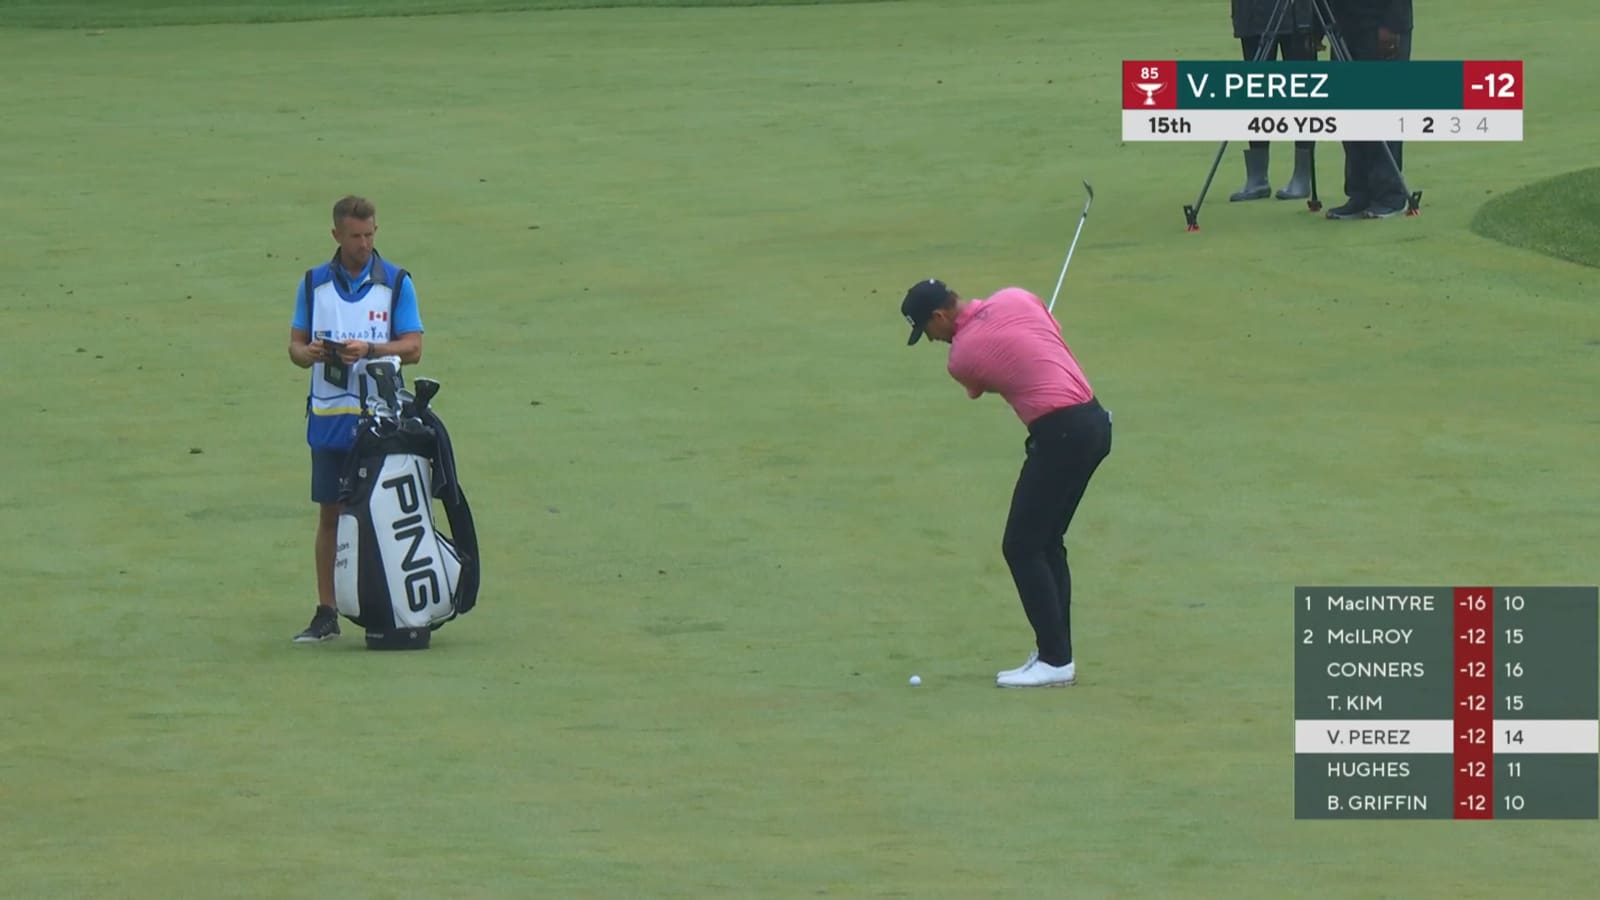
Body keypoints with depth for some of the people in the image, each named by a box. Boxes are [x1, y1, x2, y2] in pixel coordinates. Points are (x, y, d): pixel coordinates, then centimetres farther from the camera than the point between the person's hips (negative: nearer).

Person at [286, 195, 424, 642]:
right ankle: (326, 614, 8)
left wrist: (370, 349, -20)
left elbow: (413, 347, -3)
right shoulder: (314, 284, 8)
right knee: (330, 513, 4)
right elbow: (295, 344, 9)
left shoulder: (396, 283, 2)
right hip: (329, 417, 2)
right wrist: (309, 352, -14)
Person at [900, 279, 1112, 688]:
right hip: (1095, 420, 8)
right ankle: (1056, 651, 18)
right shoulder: (1014, 299, 5)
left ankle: (1054, 660, -3)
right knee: (1047, 543, 16)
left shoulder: (961, 357, -8)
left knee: (1021, 547, -1)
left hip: (1060, 434, -8)